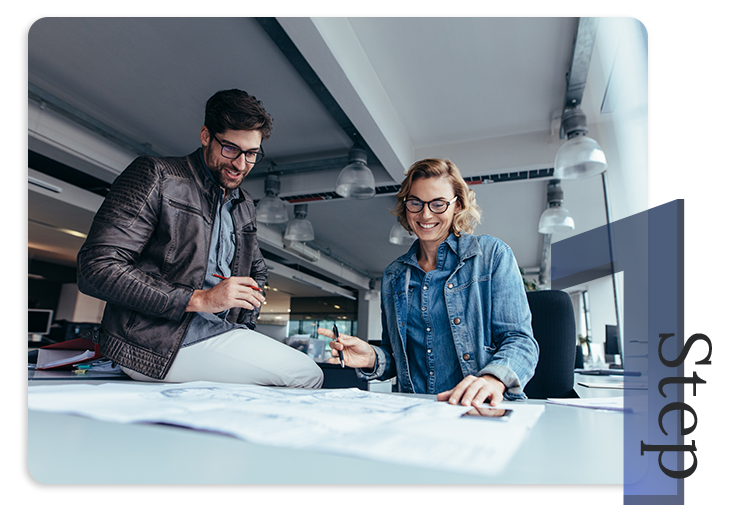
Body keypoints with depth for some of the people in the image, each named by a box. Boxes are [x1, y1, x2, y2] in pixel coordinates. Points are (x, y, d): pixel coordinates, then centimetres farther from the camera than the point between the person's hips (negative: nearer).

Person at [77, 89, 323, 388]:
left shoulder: (244, 206, 17)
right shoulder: (155, 176, -4)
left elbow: (257, 272, 31)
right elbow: (96, 268, -14)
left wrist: (244, 324, 12)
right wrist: (199, 299, -18)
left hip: (219, 334, 8)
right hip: (155, 343, -7)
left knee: (309, 374, -9)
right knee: (307, 375, -16)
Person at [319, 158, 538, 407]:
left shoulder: (492, 254, 2)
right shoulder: (393, 276, 14)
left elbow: (519, 340, -6)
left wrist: (493, 379, -27)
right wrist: (372, 359, -4)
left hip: (484, 412, -3)